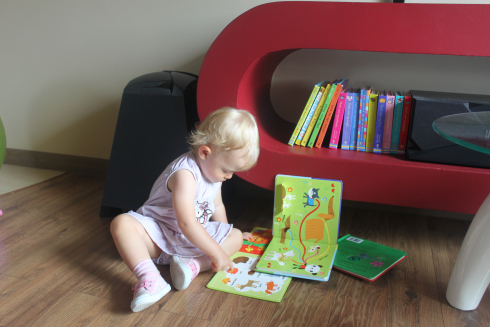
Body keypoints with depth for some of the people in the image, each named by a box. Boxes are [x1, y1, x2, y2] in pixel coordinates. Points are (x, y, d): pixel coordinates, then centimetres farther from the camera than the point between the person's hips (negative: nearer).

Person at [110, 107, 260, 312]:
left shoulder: (213, 170, -1)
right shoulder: (185, 174, -30)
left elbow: (217, 206, 17)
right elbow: (187, 224, -34)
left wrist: (227, 234, 25)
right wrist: (217, 252, -29)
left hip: (194, 237, 7)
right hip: (159, 234, -7)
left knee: (236, 237, -6)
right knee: (121, 224, -33)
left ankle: (193, 265, -28)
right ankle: (150, 279, -46)